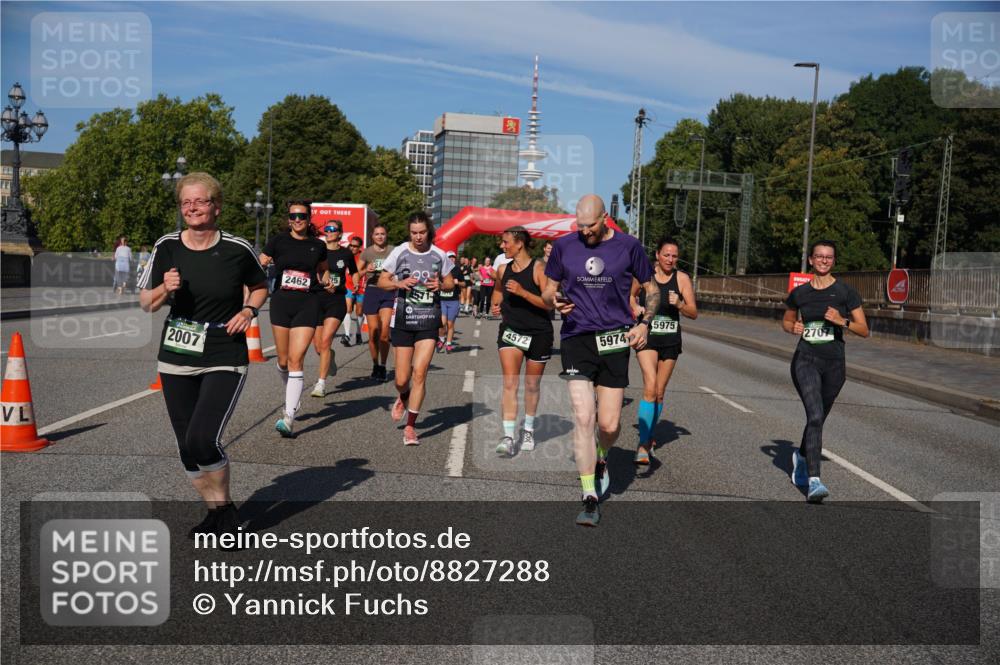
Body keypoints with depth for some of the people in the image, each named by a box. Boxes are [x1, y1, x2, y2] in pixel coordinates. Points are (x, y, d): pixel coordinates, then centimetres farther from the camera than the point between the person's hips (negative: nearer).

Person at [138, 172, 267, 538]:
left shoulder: (237, 249, -7)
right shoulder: (167, 247, -1)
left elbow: (259, 287, 11)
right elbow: (145, 302, 6)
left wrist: (249, 310, -8)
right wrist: (165, 289, -14)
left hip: (225, 360, -4)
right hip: (176, 360, 4)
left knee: (202, 440, -18)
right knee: (187, 448, 9)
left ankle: (226, 510, 7)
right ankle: (216, 512, 30)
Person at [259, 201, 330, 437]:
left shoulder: (318, 245, 7)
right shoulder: (279, 241, 3)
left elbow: (323, 269, 24)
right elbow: (259, 265, 7)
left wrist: (326, 280, 6)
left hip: (307, 304, -1)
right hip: (281, 302, 1)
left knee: (296, 359, -11)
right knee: (283, 360, 8)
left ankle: (288, 417, -12)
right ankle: (292, 393, 40)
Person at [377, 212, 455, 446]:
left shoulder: (439, 255, 3)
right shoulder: (399, 253, 0)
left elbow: (450, 282, 14)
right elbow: (382, 281, 6)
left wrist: (440, 285, -9)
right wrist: (400, 283, -14)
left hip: (429, 321, 0)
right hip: (403, 321, 0)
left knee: (420, 373, -11)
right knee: (402, 379, 3)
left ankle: (410, 427, 1)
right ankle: (403, 398, 41)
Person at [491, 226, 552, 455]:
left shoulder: (538, 268, -12)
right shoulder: (503, 269, 4)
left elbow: (550, 303, -18)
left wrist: (522, 292, -26)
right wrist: (496, 305, 4)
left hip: (538, 333, -3)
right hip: (510, 331, 3)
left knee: (532, 386, 12)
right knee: (510, 384, -12)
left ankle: (528, 430, 33)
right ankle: (508, 437, -14)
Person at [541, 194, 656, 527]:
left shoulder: (628, 246, 3)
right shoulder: (563, 246, 5)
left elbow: (652, 290, 11)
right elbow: (548, 292, 14)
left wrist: (644, 323, -6)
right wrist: (555, 301, -10)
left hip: (614, 339, 0)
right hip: (576, 338, 0)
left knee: (609, 425, -1)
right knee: (583, 417, -11)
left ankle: (601, 459, 37)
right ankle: (590, 499, 0)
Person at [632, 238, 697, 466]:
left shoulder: (682, 279, -1)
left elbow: (694, 313, 0)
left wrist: (679, 304, -19)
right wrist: (635, 308, -7)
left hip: (671, 339, 3)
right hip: (647, 336, -2)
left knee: (659, 392, 11)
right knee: (650, 387, -20)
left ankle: (648, 436, 32)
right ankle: (643, 445, -21)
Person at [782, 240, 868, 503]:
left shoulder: (846, 292, 0)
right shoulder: (799, 292, 4)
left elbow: (864, 330, 0)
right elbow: (786, 320, 21)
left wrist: (842, 321, -18)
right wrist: (793, 328, -1)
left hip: (834, 363, 1)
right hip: (805, 361, -1)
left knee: (818, 419, 16)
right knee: (815, 415, -20)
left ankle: (800, 457, 46)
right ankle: (813, 481, -23)